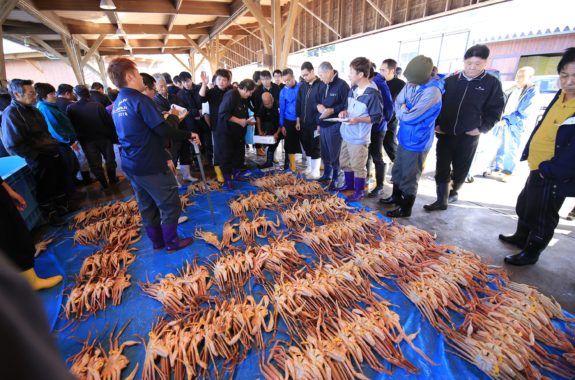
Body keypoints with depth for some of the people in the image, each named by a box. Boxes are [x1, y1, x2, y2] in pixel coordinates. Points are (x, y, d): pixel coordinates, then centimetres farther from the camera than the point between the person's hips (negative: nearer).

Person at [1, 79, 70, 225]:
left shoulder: (32, 109, 9)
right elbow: (13, 146, -21)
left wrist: (54, 145, 9)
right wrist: (37, 157, -18)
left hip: (53, 154, 8)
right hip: (40, 160, -8)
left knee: (60, 181, 20)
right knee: (46, 188, 8)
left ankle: (63, 205, 39)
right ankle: (51, 214, 25)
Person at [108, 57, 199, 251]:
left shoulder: (117, 104, 12)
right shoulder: (140, 99, -16)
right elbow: (164, 131, -22)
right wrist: (173, 116, -4)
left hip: (130, 165, 9)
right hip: (151, 165, -9)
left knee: (146, 205, 17)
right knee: (170, 204, 5)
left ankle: (157, 241, 30)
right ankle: (172, 241, 17)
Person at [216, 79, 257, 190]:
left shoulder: (244, 99, 11)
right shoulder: (231, 95, -17)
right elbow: (223, 114, -25)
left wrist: (248, 121, 2)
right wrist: (239, 121, -24)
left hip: (239, 133, 9)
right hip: (226, 132, -9)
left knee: (239, 155, 13)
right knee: (226, 157, 0)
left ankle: (235, 176, 30)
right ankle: (227, 180, 13)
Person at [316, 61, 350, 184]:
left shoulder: (342, 85, -10)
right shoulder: (325, 86, 15)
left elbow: (347, 105, -13)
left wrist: (332, 110, -22)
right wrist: (318, 106, 0)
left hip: (334, 126, -8)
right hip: (323, 125, 8)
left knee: (334, 154, 1)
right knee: (325, 153, 15)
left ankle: (335, 179, 15)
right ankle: (327, 175, 30)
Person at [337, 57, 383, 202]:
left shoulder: (373, 94, -17)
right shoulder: (353, 89, 8)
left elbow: (377, 117, -15)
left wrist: (358, 120, -26)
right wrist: (345, 112, 1)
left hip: (359, 137, -8)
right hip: (347, 134, 9)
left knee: (358, 166, 4)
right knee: (345, 162, 19)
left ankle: (359, 191, 22)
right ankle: (349, 184, 39)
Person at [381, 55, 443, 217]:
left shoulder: (432, 91, -24)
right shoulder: (410, 85, 0)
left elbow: (410, 117, -26)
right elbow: (397, 103, 5)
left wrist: (402, 110, -7)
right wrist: (404, 112, -14)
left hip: (417, 142, -8)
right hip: (404, 137, 8)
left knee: (409, 177, 6)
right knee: (397, 170, 21)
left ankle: (405, 209, 23)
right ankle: (396, 197, 42)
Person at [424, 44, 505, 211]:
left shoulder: (493, 83, 0)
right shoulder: (450, 80, 4)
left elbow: (495, 110, 3)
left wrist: (482, 128, -9)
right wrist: (437, 124, -1)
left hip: (468, 136, -1)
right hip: (445, 133, 1)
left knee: (461, 168, 11)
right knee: (442, 168, -1)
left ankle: (454, 191, 36)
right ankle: (441, 200, 6)